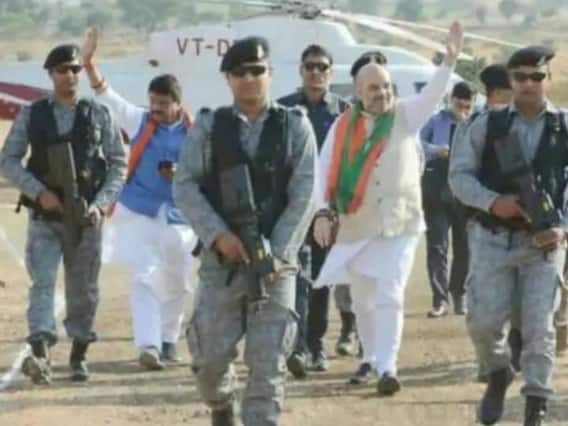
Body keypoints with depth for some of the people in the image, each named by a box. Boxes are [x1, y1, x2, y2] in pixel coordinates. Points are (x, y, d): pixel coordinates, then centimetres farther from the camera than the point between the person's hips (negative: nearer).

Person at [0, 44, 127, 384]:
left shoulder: (100, 116, 4)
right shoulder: (31, 116, 4)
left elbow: (119, 164, 5)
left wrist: (102, 203, -8)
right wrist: (39, 192, -11)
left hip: (86, 218, 1)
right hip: (44, 217, -1)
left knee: (84, 290, 7)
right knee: (42, 283, -14)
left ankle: (79, 356, 20)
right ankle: (40, 355, -25)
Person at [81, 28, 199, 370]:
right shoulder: (139, 121, -1)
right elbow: (106, 95, -6)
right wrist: (89, 62, -19)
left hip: (178, 217, 1)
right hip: (138, 212, -1)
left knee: (176, 284, 12)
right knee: (144, 278, -12)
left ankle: (168, 339, 32)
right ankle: (148, 345, -20)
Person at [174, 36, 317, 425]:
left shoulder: (294, 126, 3)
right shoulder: (209, 126, 5)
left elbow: (304, 195, -2)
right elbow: (185, 185, 1)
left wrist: (275, 253, -10)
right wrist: (218, 235, -12)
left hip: (275, 261, -1)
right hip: (221, 258, 1)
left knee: (268, 363, -5)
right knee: (211, 355, 3)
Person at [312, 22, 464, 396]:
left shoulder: (406, 116, -1)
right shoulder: (343, 126, 1)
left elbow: (433, 94, -18)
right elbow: (325, 171, -3)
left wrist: (450, 60, -35)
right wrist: (323, 213, -17)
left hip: (399, 226, -2)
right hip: (355, 228, 2)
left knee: (389, 297, -14)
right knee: (362, 301, 14)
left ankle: (387, 368, -19)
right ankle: (370, 360, 33)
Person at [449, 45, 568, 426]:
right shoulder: (486, 126, 3)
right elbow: (460, 174, 3)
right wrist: (491, 201, -14)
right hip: (494, 238, 1)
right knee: (483, 320, -2)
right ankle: (498, 374, 28)